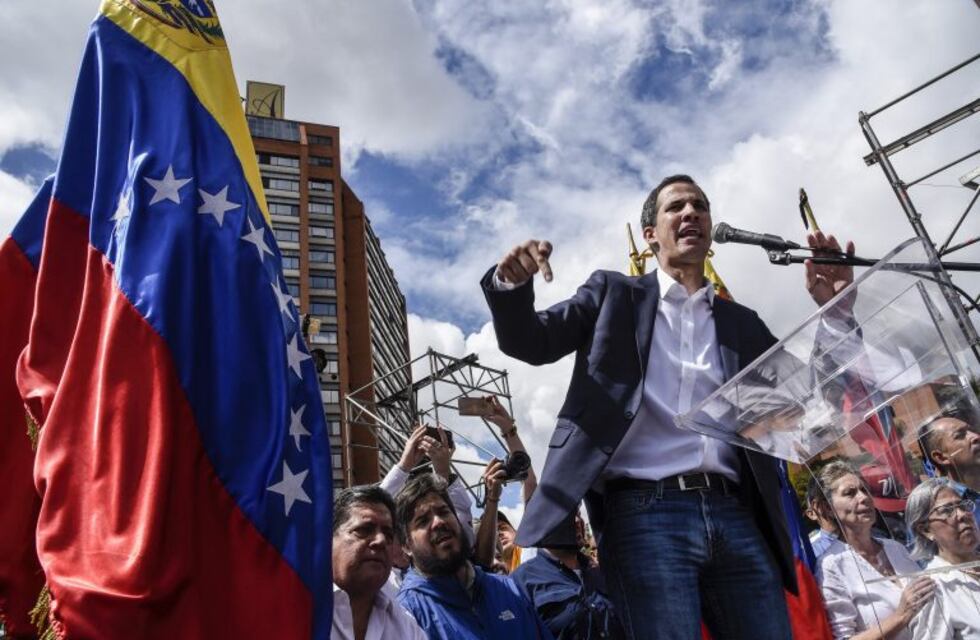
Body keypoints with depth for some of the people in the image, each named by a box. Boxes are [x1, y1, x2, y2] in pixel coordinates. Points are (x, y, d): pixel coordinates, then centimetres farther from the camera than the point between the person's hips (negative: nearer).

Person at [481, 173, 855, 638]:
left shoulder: (741, 323, 21)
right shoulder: (614, 294, 12)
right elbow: (527, 342, 6)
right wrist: (512, 282, -16)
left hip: (734, 516, 4)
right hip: (645, 515, -4)